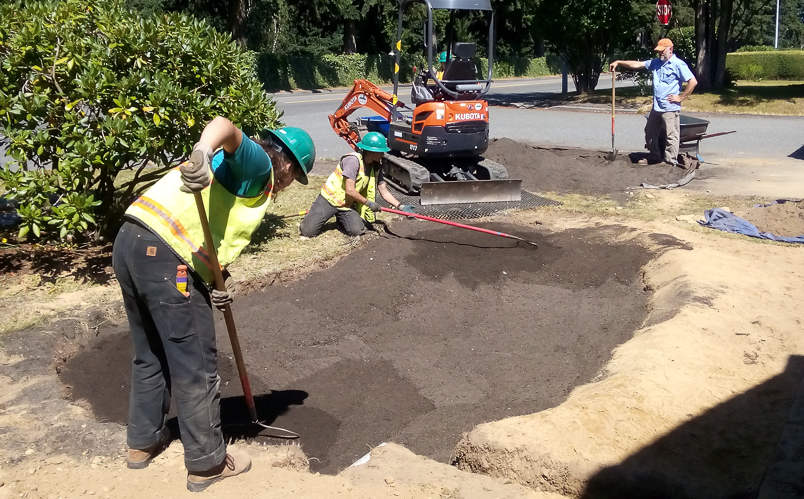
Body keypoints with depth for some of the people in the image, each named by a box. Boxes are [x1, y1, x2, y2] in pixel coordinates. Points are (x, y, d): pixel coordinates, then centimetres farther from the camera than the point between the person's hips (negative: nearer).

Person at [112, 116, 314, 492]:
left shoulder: (240, 174, 28)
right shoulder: (258, 163, 2)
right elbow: (225, 127, -20)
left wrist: (219, 280, 5)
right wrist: (203, 151, -40)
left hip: (129, 242, 10)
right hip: (164, 255, -10)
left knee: (151, 355, 25)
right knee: (196, 366, 3)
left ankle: (143, 440, 39)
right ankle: (206, 463, 16)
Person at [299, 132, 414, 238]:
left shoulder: (376, 166, -1)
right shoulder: (353, 160, -24)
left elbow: (384, 191, 2)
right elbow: (350, 191, -25)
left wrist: (400, 206, -10)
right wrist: (368, 203, -16)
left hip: (347, 205, 6)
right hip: (330, 199, -6)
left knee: (357, 230, -16)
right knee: (308, 231, -13)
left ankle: (340, 218, 17)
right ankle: (316, 212, 21)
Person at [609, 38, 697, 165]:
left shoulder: (678, 65, -11)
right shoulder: (656, 63, 11)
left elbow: (693, 82, -16)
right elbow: (637, 64, 12)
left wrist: (680, 97, -13)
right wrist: (618, 62, 5)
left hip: (670, 108, -9)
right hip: (656, 107, 9)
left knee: (671, 136, -4)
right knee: (650, 132, 18)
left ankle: (670, 162, 1)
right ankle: (653, 157, 32)